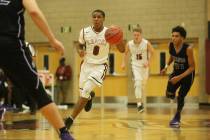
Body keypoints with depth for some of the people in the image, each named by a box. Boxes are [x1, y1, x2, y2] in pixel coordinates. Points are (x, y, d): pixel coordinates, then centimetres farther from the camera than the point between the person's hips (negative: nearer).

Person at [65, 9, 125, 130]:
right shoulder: (85, 32, -7)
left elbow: (122, 50, -12)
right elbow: (79, 45, 11)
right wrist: (80, 51, -14)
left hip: (100, 66, -3)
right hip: (87, 65, 3)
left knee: (85, 91, -20)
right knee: (84, 94, 12)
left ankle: (71, 119, -12)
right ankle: (90, 96, 53)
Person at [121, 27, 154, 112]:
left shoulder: (146, 43, -16)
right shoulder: (129, 44, -10)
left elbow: (152, 52, -3)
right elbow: (126, 53, 8)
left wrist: (148, 62, -14)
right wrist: (124, 63, 0)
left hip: (144, 66, 1)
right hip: (135, 66, -1)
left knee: (143, 84, 16)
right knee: (138, 82, -20)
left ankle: (141, 100, 39)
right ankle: (139, 103, -22)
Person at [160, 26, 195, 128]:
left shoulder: (188, 49, -30)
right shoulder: (171, 46, -16)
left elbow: (192, 67, -23)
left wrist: (180, 77, -30)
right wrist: (166, 66, -5)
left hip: (187, 74, -4)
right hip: (176, 72, 4)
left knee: (180, 97, -3)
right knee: (169, 94, -10)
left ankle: (177, 118, 22)